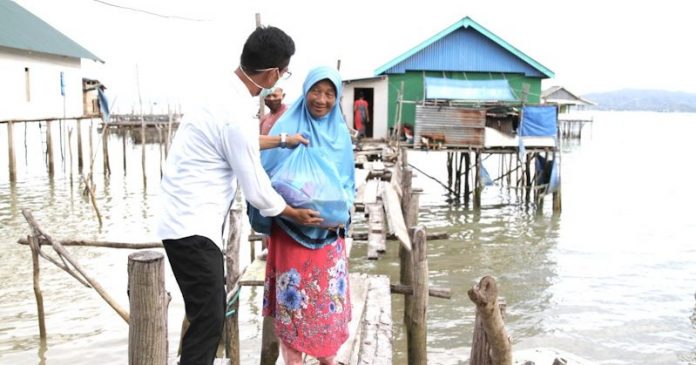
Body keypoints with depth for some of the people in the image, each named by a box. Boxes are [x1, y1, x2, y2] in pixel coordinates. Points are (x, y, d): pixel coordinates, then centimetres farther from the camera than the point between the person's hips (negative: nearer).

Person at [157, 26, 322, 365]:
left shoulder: (223, 92, 6)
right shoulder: (237, 115, -22)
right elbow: (256, 190, -14)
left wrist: (282, 140, 24)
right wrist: (296, 214, 1)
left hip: (187, 219, 10)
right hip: (192, 226, -10)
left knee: (210, 312, 19)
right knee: (208, 319, -6)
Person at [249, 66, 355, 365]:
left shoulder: (340, 133, 5)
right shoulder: (286, 127, -6)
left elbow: (347, 182, 10)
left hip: (328, 231, 4)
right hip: (291, 229, -3)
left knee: (329, 298, 10)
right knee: (293, 298, 3)